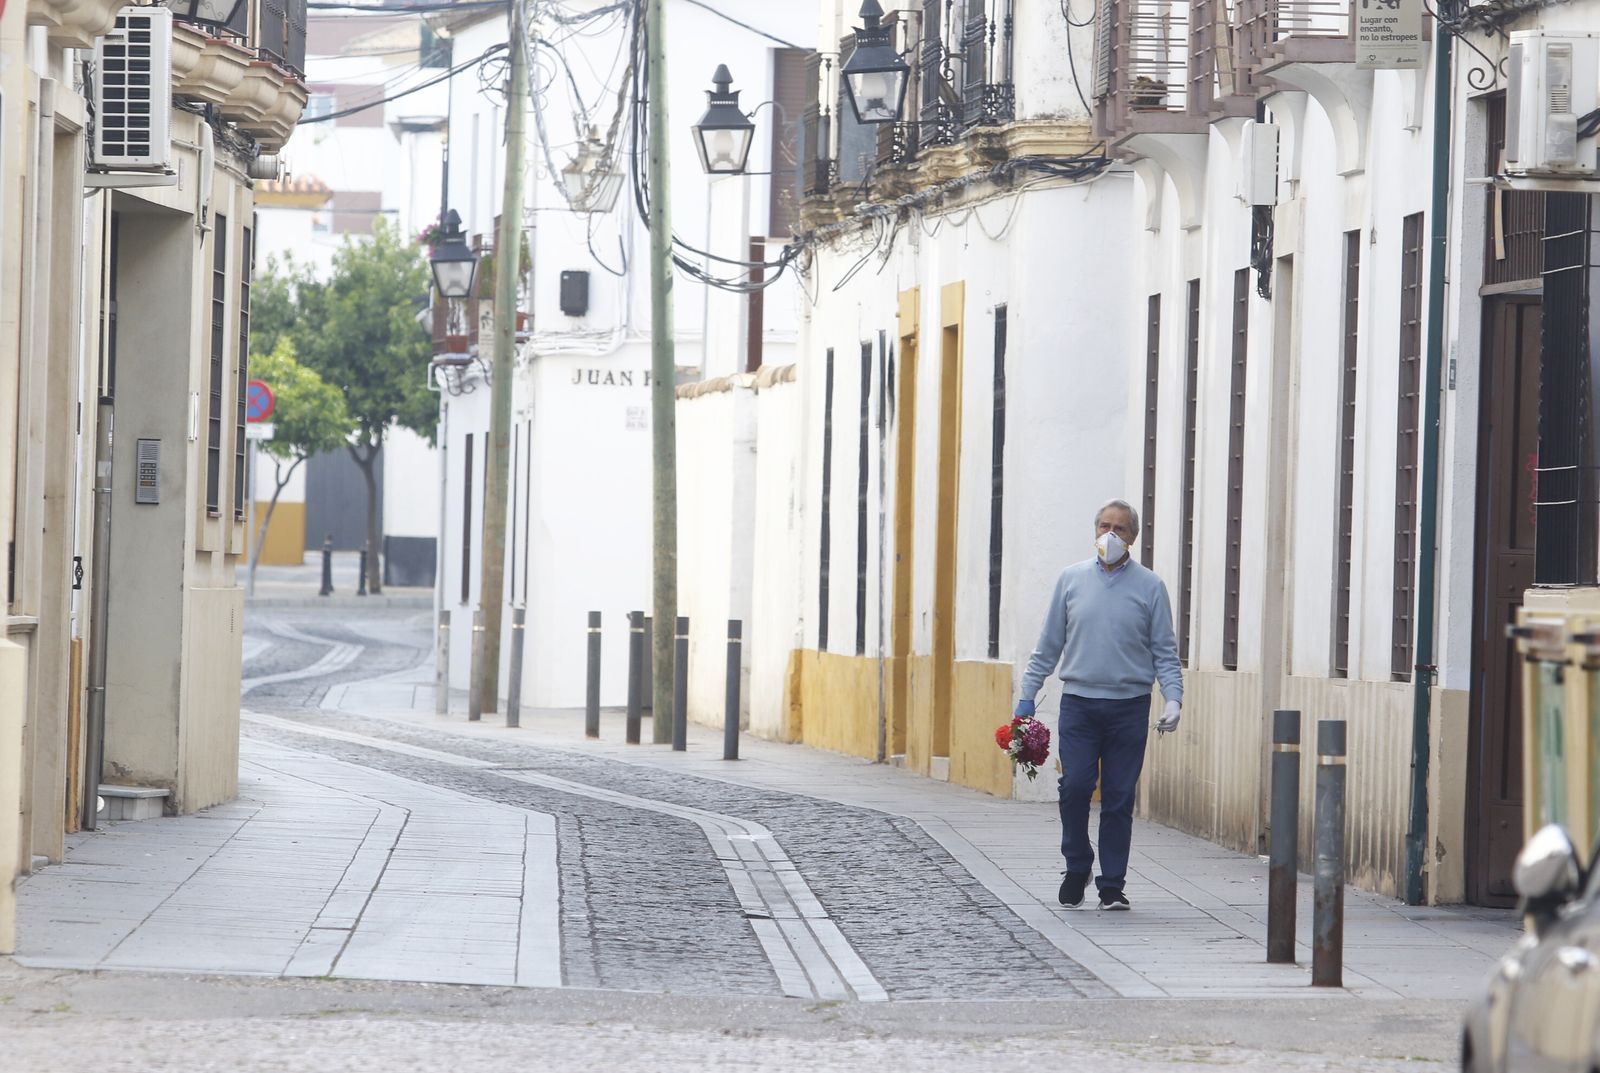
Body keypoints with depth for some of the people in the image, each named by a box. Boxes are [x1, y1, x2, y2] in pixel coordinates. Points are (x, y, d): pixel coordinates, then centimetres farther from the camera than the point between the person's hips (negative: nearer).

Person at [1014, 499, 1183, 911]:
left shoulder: (1149, 587, 5)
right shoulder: (1071, 580, 9)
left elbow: (1164, 652, 6)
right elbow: (1048, 645, 12)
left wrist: (1173, 698, -8)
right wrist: (1026, 696, 8)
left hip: (1129, 707, -1)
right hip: (1079, 703, 1)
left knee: (1119, 797, -1)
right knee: (1074, 786, -10)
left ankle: (1112, 887, 5)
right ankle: (1077, 867, 10)